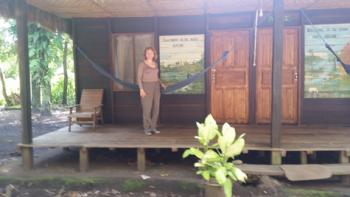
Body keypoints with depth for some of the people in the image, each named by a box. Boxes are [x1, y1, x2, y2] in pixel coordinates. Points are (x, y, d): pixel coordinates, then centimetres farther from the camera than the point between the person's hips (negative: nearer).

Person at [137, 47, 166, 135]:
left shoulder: (155, 64, 11)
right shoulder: (142, 64, -7)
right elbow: (139, 77, -10)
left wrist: (162, 84, 8)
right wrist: (141, 89, -20)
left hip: (155, 87, 6)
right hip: (146, 87, -6)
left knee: (156, 108, 4)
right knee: (147, 109, -5)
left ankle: (153, 127, 15)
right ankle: (146, 128, 6)